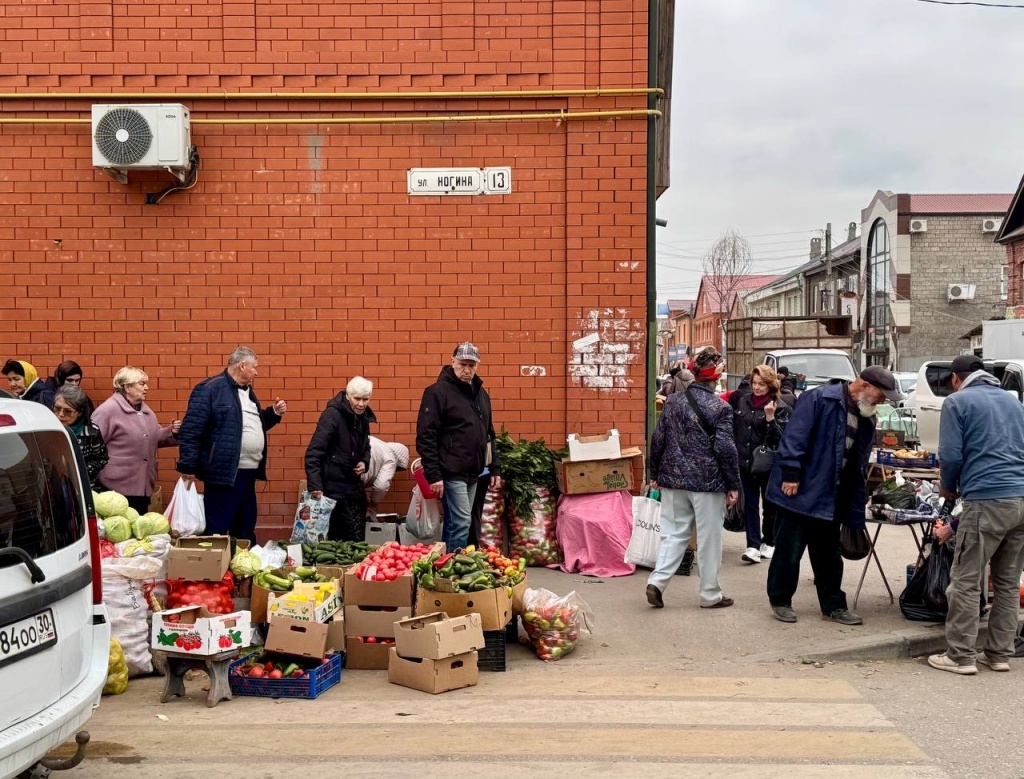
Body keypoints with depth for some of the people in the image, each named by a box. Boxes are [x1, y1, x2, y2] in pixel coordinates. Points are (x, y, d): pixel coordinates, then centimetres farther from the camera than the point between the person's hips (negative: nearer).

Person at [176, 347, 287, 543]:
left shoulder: (247, 390, 17)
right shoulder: (209, 388, -10)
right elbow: (191, 429, -14)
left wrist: (274, 413, 12)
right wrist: (188, 466, -17)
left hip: (247, 472, 9)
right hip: (224, 473, -9)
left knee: (245, 530, 15)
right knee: (217, 531, -3)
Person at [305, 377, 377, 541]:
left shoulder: (363, 417, 8)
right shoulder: (332, 415, -16)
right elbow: (313, 453, -20)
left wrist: (364, 462, -1)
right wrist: (315, 486, -28)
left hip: (354, 485, 8)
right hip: (334, 487, -8)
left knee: (358, 536, 10)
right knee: (352, 538, -7)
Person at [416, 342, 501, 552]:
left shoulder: (481, 393, 14)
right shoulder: (438, 392, -9)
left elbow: (489, 434, 22)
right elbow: (426, 437, -14)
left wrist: (495, 468, 16)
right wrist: (433, 475, -18)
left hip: (473, 473, 7)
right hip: (451, 473, -7)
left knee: (454, 523, 12)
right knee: (461, 523, -10)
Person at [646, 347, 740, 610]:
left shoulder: (673, 401, 4)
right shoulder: (720, 407, -10)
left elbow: (658, 440, 7)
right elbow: (726, 449, -12)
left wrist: (655, 475, 16)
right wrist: (733, 485, -4)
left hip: (674, 479, 4)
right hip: (707, 481, -4)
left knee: (674, 533, 12)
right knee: (709, 538, 6)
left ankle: (657, 581, -4)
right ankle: (710, 594, 14)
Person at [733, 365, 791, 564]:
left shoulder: (780, 407, -9)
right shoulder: (742, 400, 5)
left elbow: (780, 437, -15)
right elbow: (734, 427, 14)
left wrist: (770, 417, -26)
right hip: (746, 461, 4)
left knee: (770, 505, 10)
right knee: (750, 505, 1)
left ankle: (769, 543, 25)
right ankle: (753, 545, 2)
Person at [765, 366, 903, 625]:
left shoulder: (866, 419, 10)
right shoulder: (819, 399, -14)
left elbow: (860, 466, 15)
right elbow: (795, 436, -19)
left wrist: (856, 511, 14)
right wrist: (791, 474, -22)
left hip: (832, 498, 7)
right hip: (800, 490, -7)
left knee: (828, 553, 15)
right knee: (789, 550, 2)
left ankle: (833, 605, 25)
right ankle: (780, 601, 16)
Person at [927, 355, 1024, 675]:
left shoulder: (957, 401, 2)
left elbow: (951, 455, -6)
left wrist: (948, 488, 14)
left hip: (987, 500, -6)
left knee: (965, 581, 0)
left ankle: (961, 656, 1)